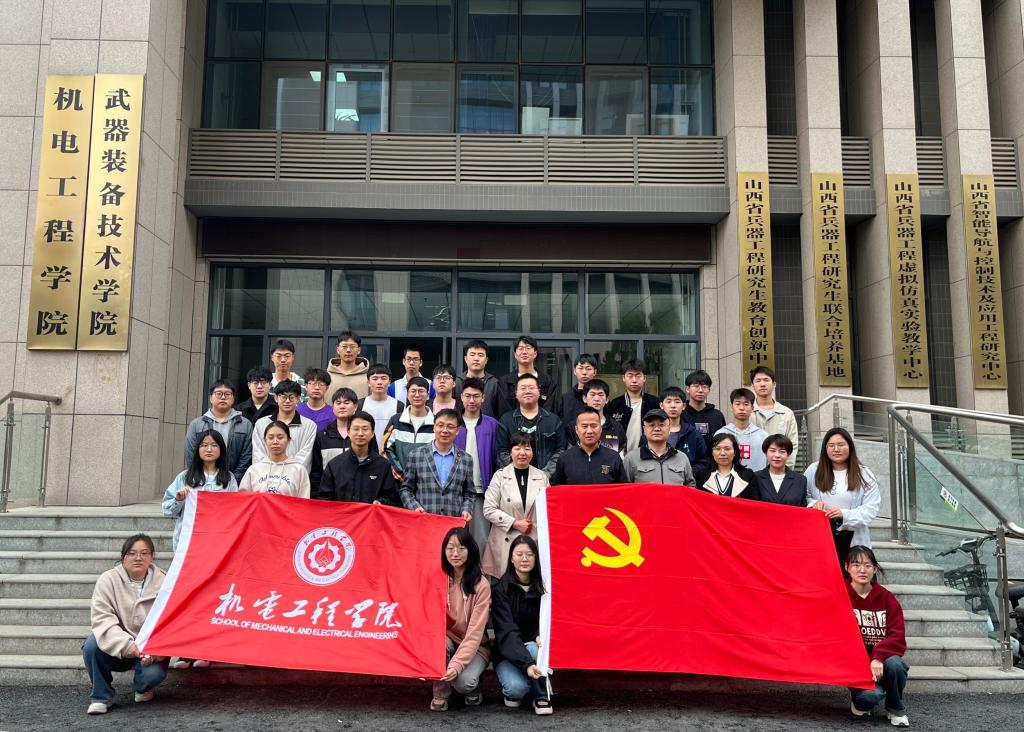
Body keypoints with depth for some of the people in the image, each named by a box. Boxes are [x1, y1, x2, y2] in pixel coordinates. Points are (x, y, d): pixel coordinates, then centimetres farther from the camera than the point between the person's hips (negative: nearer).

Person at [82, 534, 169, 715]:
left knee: (153, 673, -30)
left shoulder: (164, 583, -7)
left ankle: (143, 688, 11)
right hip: (115, 649, 1)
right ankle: (101, 696, -5)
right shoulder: (108, 580, -8)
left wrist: (154, 652, -28)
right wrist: (126, 645, -34)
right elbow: (102, 619, -19)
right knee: (92, 644, -29)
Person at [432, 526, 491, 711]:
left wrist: (456, 665, -33)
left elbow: (475, 632, -21)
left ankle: (473, 688, 7)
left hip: (474, 646, -2)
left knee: (463, 681, -31)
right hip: (446, 639, 3)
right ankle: (441, 692, -8)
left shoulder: (481, 585, -17)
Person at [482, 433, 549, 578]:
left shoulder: (542, 476, 9)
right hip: (506, 543, -1)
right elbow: (489, 510, -2)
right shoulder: (500, 475, 3)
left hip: (535, 540, 1)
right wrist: (515, 523, -8)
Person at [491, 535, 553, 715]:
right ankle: (511, 692, 6)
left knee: (534, 649, -33)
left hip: (533, 648, 2)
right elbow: (507, 632, -23)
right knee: (517, 687, -31)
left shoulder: (542, 587, -2)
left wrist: (541, 635, -21)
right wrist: (526, 664, -39)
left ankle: (542, 696, -11)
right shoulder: (501, 590, -12)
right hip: (507, 654, -2)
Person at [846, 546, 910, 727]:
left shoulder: (886, 598, 4)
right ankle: (859, 699, 8)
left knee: (894, 663, -32)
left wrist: (878, 658, -24)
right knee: (870, 695, -33)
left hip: (883, 659, 3)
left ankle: (896, 710, -2)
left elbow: (898, 635, -6)